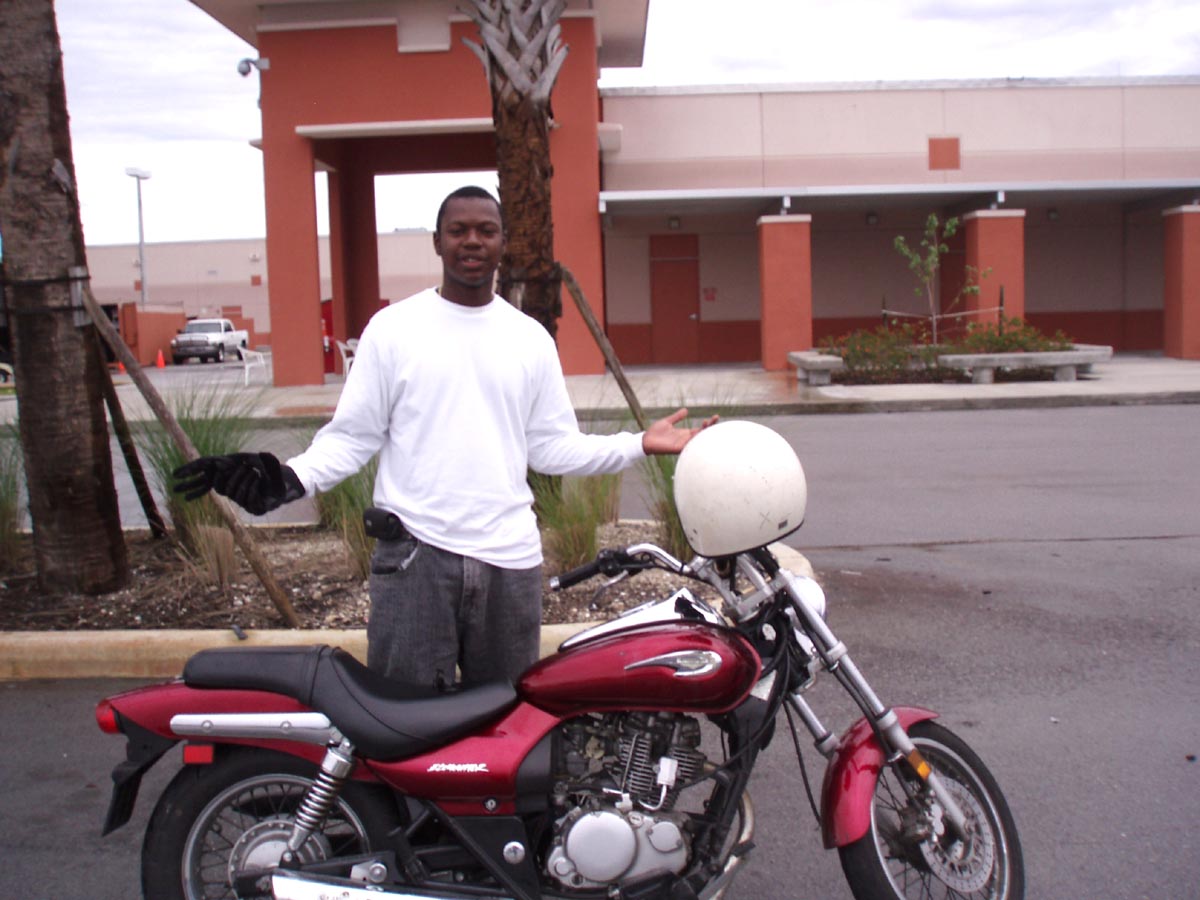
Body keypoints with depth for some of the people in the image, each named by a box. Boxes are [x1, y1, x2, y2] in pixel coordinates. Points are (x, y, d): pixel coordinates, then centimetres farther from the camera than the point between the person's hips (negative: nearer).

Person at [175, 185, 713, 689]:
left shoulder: (530, 337, 10)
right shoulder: (393, 328, 2)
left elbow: (552, 448, 10)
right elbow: (351, 436, 0)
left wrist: (639, 445, 1)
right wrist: (290, 480, -17)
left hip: (509, 556, 3)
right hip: (415, 551, -2)